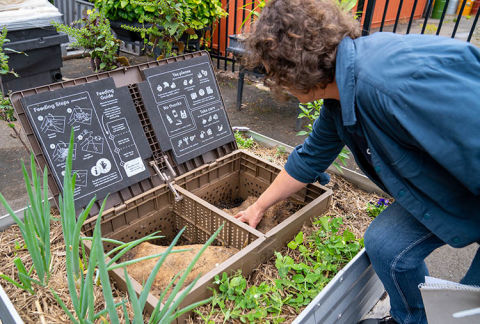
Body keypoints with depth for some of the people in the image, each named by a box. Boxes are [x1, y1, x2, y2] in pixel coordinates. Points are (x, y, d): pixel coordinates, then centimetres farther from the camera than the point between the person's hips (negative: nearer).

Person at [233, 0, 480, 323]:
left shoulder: (401, 81, -37)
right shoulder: (340, 100, -4)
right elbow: (309, 160, 8)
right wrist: (259, 206, 18)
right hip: (448, 189, 7)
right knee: (385, 243, 6)